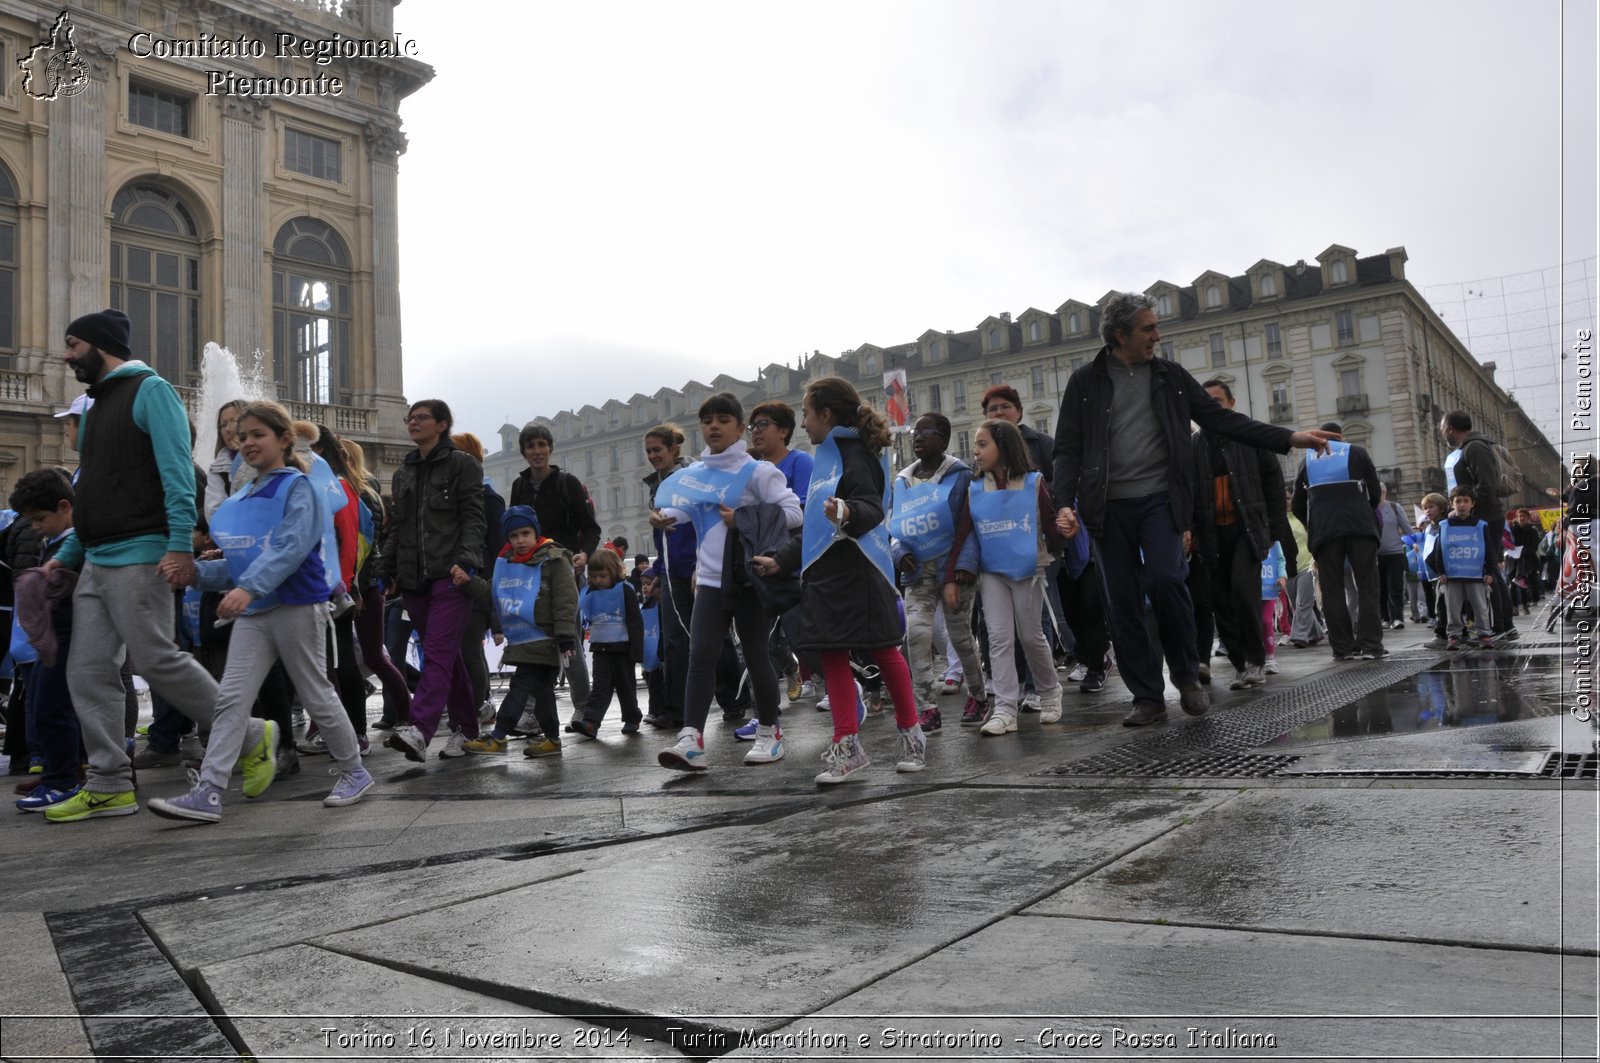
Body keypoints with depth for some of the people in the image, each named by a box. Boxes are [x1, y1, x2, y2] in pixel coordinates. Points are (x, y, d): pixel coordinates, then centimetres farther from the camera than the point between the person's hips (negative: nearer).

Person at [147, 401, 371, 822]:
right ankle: (208, 793, -4)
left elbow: (290, 548, -22)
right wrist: (199, 571, 0)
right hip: (252, 613, 7)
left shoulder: (297, 488, -7)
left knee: (317, 696, 4)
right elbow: (239, 563, 17)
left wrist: (249, 587, -33)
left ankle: (354, 772, 21)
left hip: (297, 606, -6)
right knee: (230, 700, -3)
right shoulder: (241, 500, 14)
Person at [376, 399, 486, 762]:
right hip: (414, 579, 7)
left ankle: (419, 731, -27)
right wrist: (385, 570, 15)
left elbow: (473, 518, -7)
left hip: (450, 576, -7)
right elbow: (398, 527, 24)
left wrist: (466, 561, -20)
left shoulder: (462, 465, 2)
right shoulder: (403, 473, 21)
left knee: (437, 653, -16)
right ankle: (466, 728, 19)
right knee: (448, 656, 11)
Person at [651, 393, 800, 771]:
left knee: (756, 655, 6)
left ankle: (769, 733, 22)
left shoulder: (758, 471, -6)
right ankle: (691, 740, -10)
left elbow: (792, 512, -12)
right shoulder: (694, 474, 9)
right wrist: (662, 517, -13)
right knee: (701, 655, -7)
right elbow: (679, 508, 9)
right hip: (710, 580, 4)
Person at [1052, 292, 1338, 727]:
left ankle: (1187, 674, 4)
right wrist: (1065, 503, -12)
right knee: (1122, 604, 0)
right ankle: (1147, 698, 10)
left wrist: (1289, 438, 3)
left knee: (1164, 579, -19)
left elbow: (1222, 419, 10)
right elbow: (1068, 449, 2)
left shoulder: (1171, 376, 10)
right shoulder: (1086, 382, 4)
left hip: (1159, 498, 0)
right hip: (1109, 507, 0)